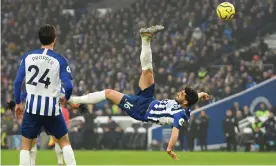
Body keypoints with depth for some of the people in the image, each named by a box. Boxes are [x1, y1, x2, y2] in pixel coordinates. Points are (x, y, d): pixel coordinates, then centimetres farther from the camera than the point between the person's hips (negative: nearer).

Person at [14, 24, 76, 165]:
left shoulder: (28, 57, 1)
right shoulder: (60, 60, -6)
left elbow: (17, 81, 1)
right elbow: (68, 86, -11)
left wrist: (17, 103, 13)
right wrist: (67, 98, 12)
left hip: (32, 107, 1)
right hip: (51, 107, -1)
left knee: (25, 144, 10)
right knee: (64, 141, 16)